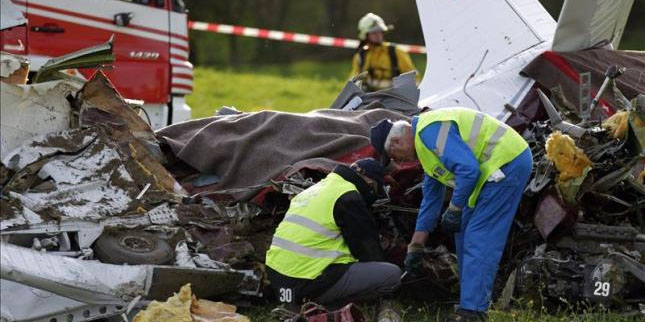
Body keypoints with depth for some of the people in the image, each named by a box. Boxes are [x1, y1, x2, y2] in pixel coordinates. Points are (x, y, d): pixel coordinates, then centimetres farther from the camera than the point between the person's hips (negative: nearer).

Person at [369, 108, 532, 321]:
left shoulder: (430, 131, -16)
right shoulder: (424, 143, 18)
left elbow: (469, 169, -25)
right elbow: (431, 199, 25)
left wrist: (454, 209, -12)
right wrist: (415, 248, 25)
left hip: (508, 162, -11)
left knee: (479, 238, -12)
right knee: (465, 233, 15)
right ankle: (471, 302, 19)